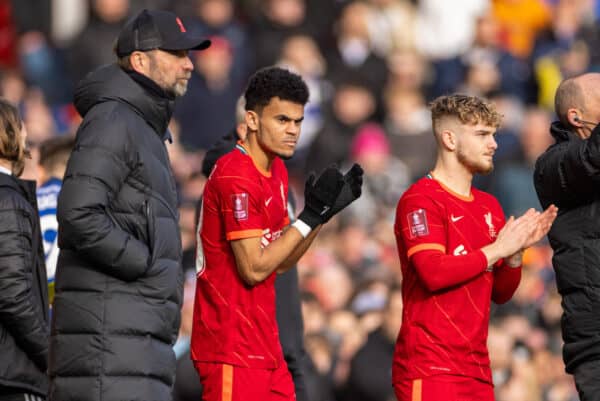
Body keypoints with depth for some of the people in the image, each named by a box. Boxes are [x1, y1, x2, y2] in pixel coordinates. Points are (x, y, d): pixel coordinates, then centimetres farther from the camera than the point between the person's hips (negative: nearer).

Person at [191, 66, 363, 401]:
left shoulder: (277, 171, 14)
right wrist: (311, 216, -16)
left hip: (265, 345, 9)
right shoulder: (236, 177, -16)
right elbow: (254, 268, -19)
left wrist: (327, 210, 6)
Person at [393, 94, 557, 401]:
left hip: (477, 369, 8)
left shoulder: (488, 206, 17)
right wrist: (497, 249, -11)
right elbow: (433, 273, -21)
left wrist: (516, 251, -1)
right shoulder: (421, 199, -6)